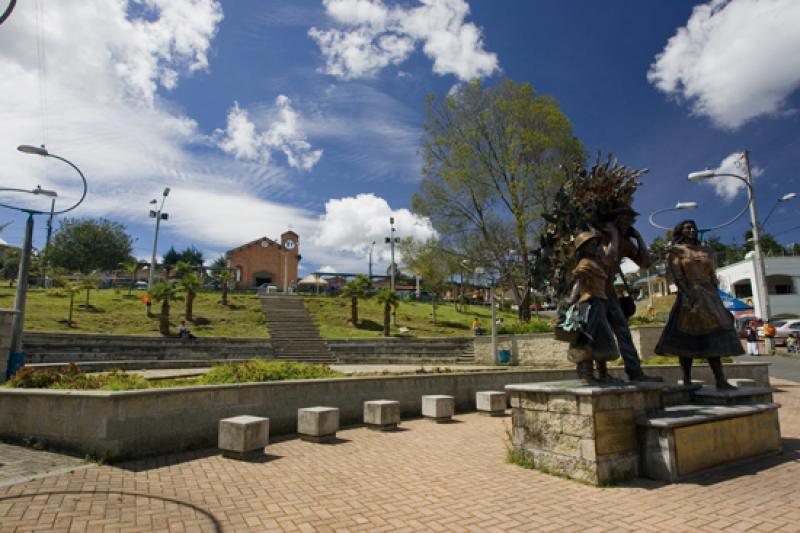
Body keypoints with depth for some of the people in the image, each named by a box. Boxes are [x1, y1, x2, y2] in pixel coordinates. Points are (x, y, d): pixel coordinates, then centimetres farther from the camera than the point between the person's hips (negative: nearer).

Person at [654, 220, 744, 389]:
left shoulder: (706, 251, 17)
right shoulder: (674, 251, 3)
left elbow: (712, 277, 15)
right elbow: (676, 276, -8)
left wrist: (717, 299, 7)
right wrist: (688, 295, -21)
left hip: (709, 295, 5)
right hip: (689, 296, -5)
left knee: (712, 338, 1)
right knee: (687, 339, -3)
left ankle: (721, 381, 0)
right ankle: (687, 381, 0)